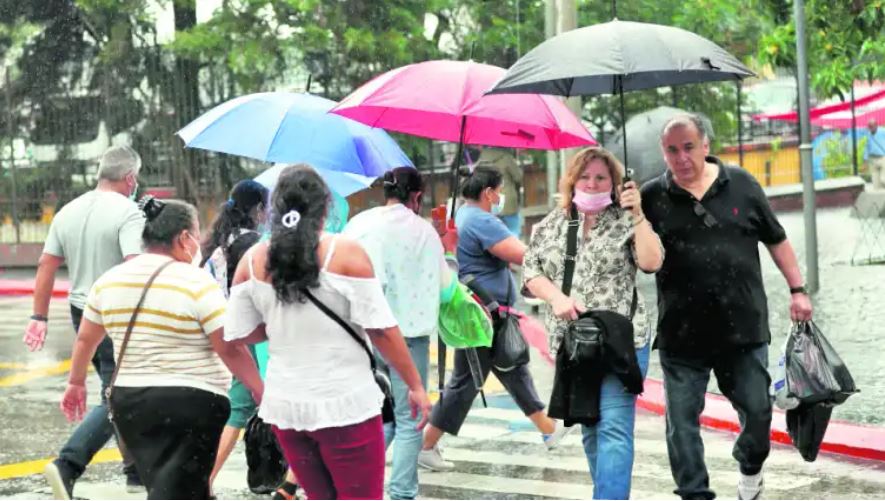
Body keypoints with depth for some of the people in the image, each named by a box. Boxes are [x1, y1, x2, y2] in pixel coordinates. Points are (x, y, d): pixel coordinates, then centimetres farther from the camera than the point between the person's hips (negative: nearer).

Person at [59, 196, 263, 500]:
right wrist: (260, 392, -2)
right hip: (190, 404, -7)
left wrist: (76, 383, 29)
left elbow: (85, 339, 16)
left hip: (128, 402, 7)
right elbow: (230, 350, -13)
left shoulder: (110, 280, 6)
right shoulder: (196, 283, -12)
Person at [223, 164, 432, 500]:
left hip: (285, 405, 5)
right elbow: (381, 330, -10)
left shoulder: (253, 260, 2)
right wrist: (415, 386, -1)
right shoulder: (346, 253, -9)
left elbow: (237, 334, 4)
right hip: (345, 403, -5)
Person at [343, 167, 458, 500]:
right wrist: (449, 254, 16)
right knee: (409, 419, 5)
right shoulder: (423, 231, -5)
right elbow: (444, 289, -1)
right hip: (408, 332, -3)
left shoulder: (358, 225, 1)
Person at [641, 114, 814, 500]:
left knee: (757, 410, 6)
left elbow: (775, 240, 11)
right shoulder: (652, 197, 0)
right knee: (682, 421, 1)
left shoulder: (741, 185, 3)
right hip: (681, 334, -1)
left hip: (743, 326, 1)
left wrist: (797, 290, 8)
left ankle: (751, 468, 35)